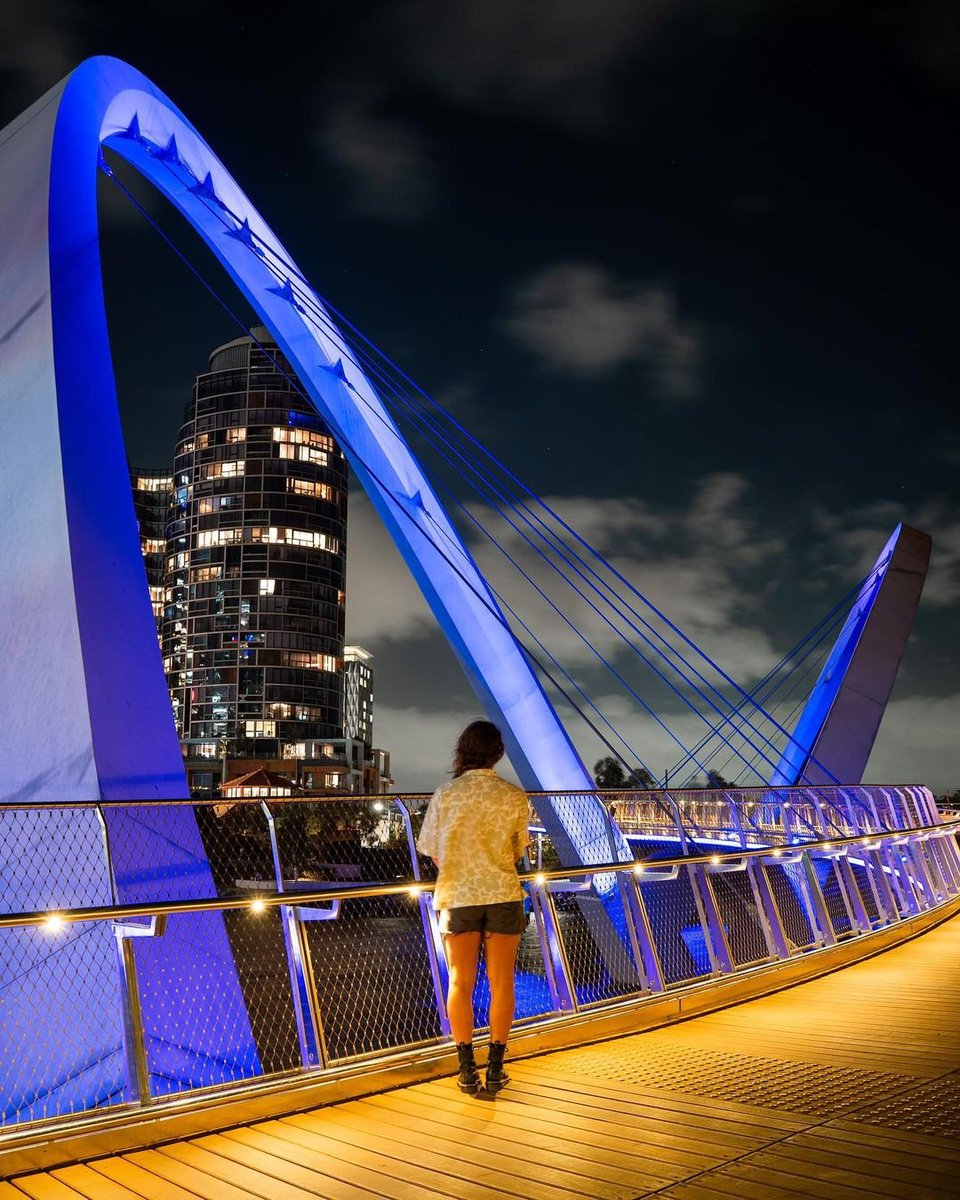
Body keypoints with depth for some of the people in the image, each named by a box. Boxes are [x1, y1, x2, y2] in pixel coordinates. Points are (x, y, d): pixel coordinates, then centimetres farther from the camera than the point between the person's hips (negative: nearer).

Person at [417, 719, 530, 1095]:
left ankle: (468, 1071, 15)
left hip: (457, 896, 0)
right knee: (501, 983, 9)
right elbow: (518, 852, 4)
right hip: (503, 895, 0)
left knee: (460, 983, 10)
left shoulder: (445, 794, -7)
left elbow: (433, 852, 0)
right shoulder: (515, 797, -5)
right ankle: (495, 1070, 14)